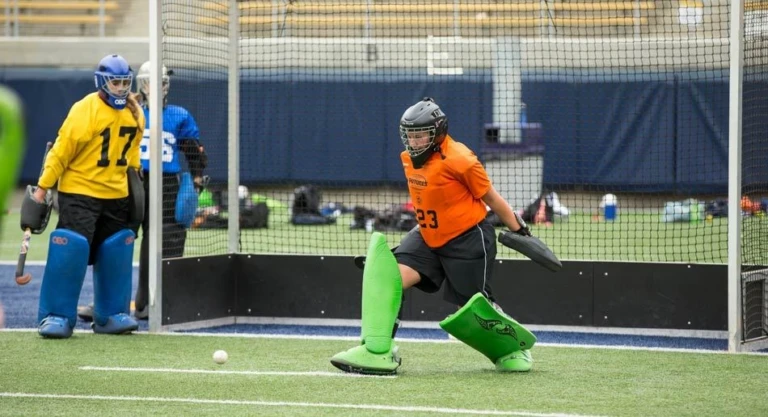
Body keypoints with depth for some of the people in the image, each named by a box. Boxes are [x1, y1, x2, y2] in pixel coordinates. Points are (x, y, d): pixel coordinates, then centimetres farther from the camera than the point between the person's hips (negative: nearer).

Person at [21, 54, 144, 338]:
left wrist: (134, 175, 18)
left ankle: (111, 315, 17)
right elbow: (61, 150, -14)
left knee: (115, 254, 6)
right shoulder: (84, 110, -15)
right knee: (70, 251, -12)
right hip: (79, 190, -6)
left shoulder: (135, 113, 3)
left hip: (117, 194, 6)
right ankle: (57, 316, -4)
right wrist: (42, 188, -13)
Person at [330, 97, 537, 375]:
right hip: (428, 237, 7)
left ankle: (516, 347, 27)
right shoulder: (409, 158, 0)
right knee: (391, 276, -15)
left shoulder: (459, 160, -21)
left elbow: (491, 198, -11)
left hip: (468, 241, -7)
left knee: (473, 309, -3)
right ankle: (377, 352, -18)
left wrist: (520, 232, -4)